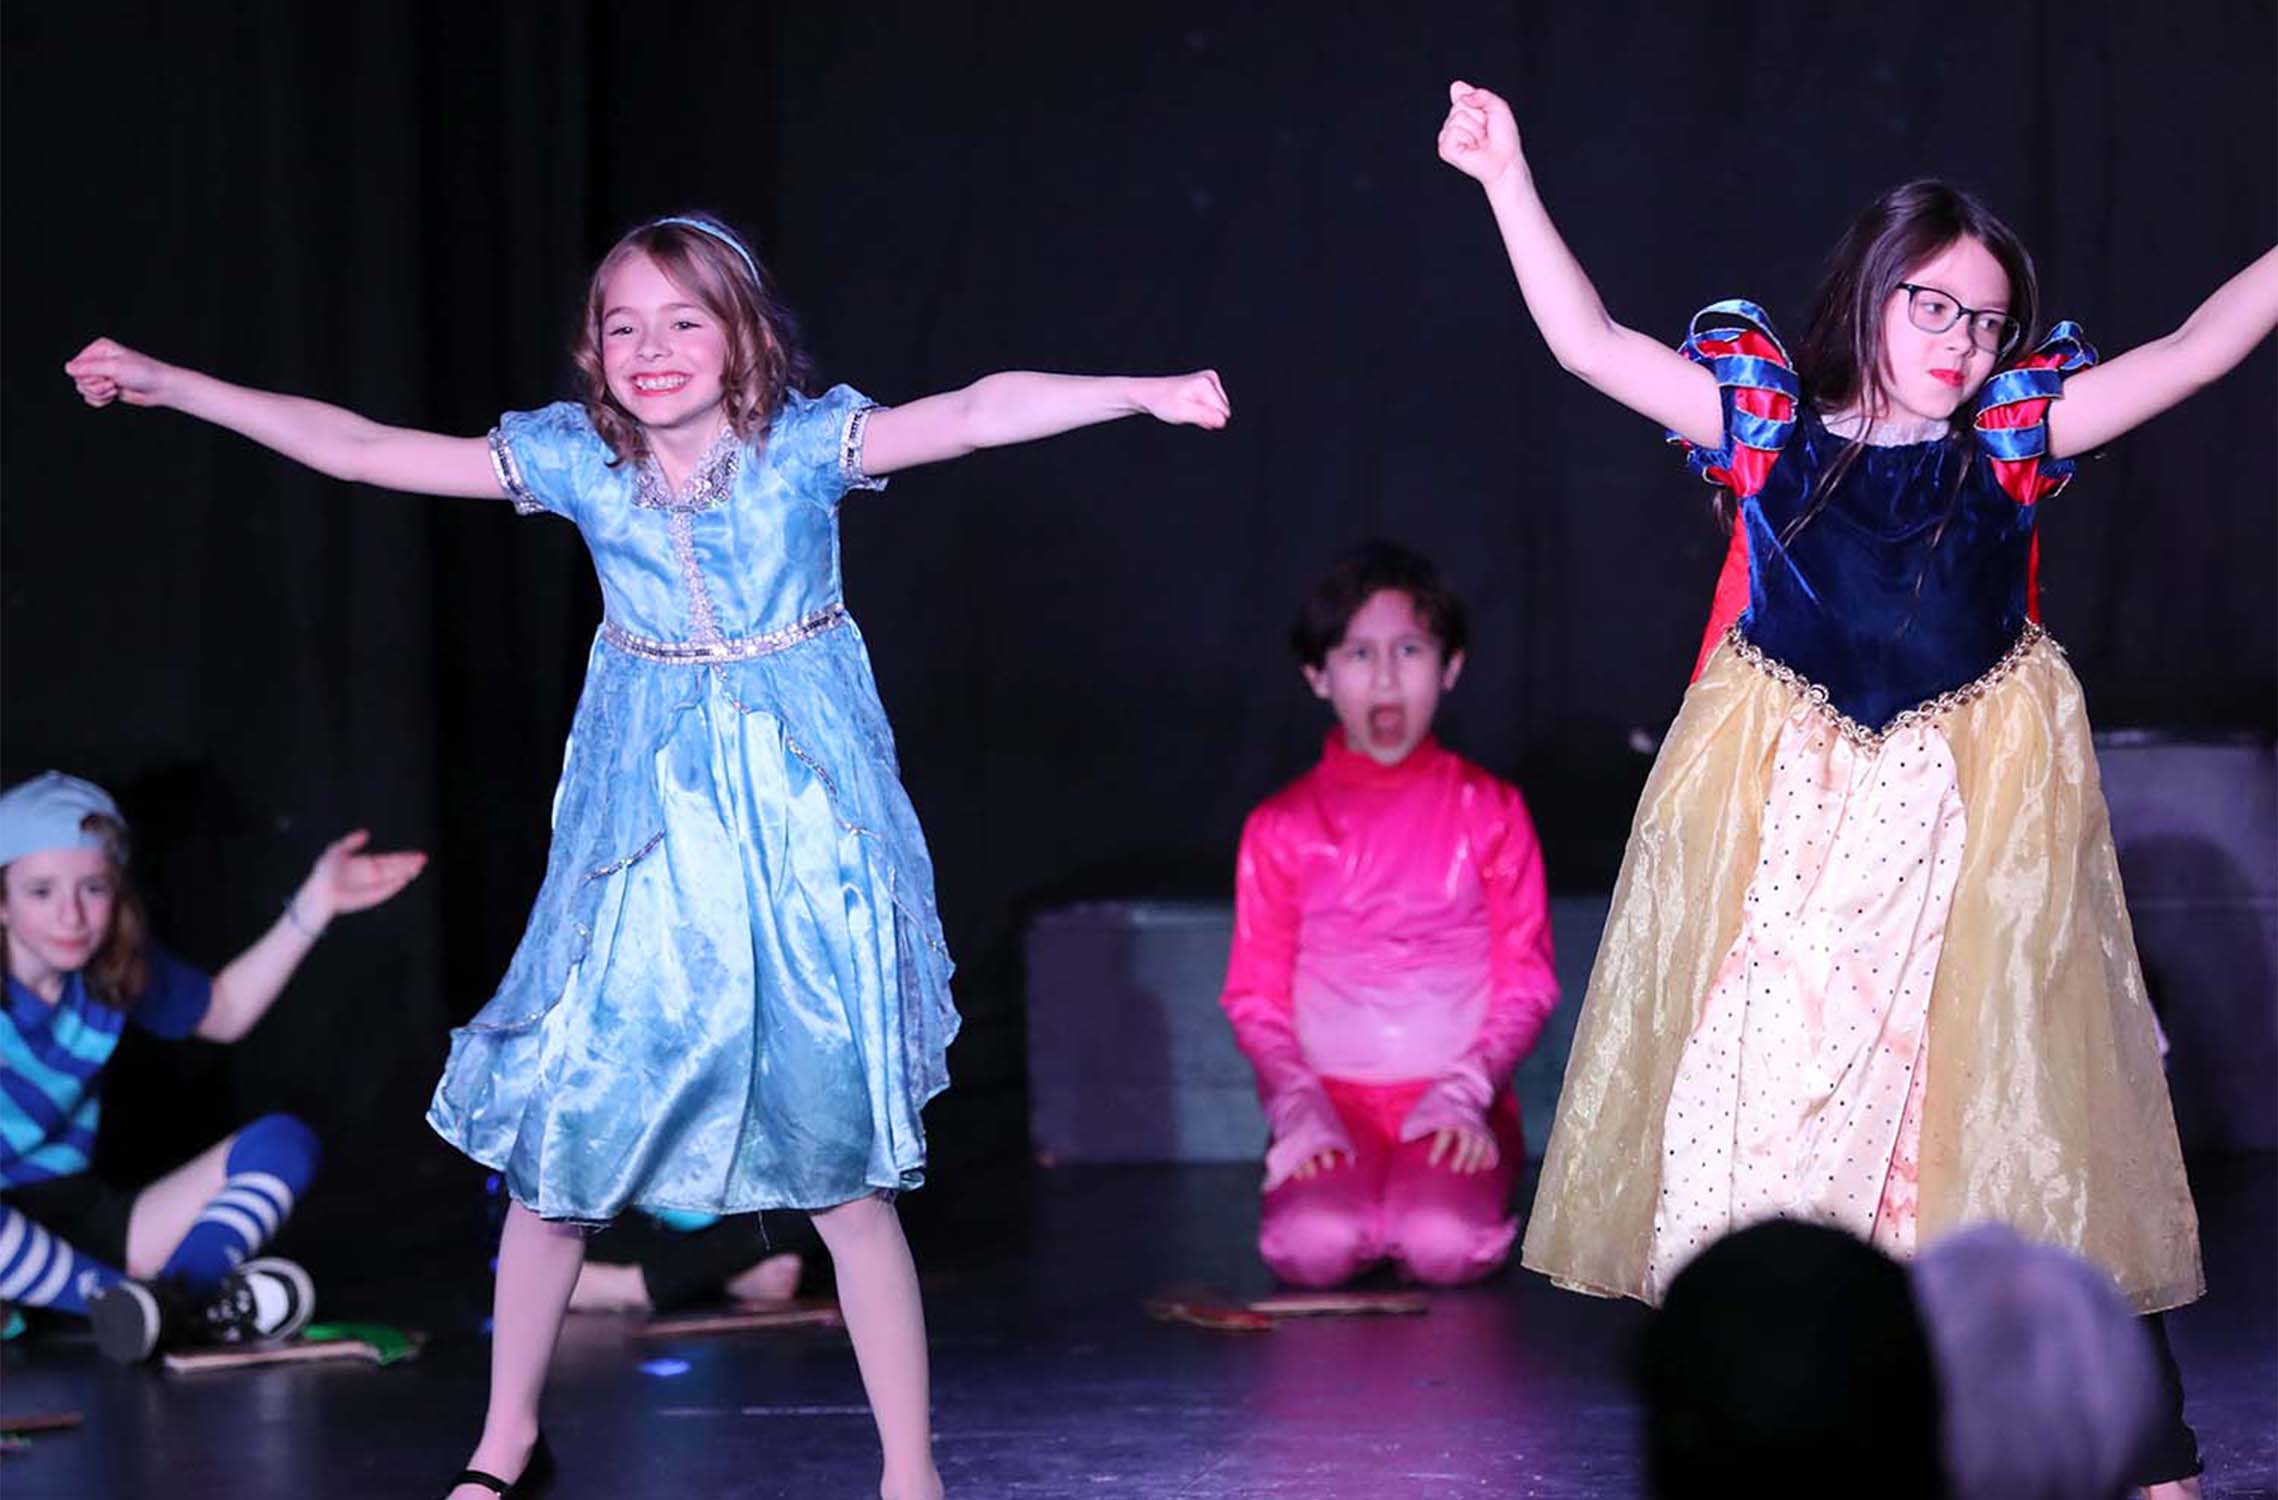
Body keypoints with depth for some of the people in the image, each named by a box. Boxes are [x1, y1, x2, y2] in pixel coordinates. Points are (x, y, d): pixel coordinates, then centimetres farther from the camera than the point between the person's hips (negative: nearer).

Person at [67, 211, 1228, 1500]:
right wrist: (165, 383, 3)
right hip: (645, 833, 3)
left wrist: (1140, 392, -36)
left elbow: (972, 415, -21)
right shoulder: (577, 459, -1)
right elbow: (361, 448, 3)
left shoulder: (808, 443, -8)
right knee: (555, 1134, 5)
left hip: (802, 821, -3)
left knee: (848, 1162, -2)